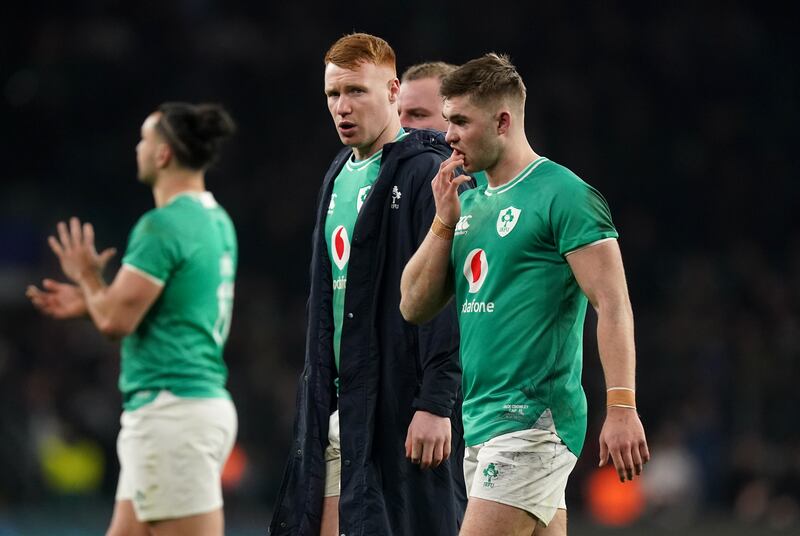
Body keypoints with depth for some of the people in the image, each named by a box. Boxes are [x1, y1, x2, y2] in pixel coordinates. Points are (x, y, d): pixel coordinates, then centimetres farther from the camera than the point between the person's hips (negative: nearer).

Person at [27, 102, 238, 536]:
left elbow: (115, 320, -16)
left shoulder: (162, 226, -15)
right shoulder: (216, 221, 15)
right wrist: (88, 301, 20)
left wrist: (87, 276, 4)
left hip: (172, 412, -10)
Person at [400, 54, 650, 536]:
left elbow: (612, 304, -14)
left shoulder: (564, 195, -8)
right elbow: (415, 308, 14)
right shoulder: (470, 201, 17)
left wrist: (622, 407, -22)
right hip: (480, 421, 8)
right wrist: (444, 221, 3)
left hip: (533, 423, -8)